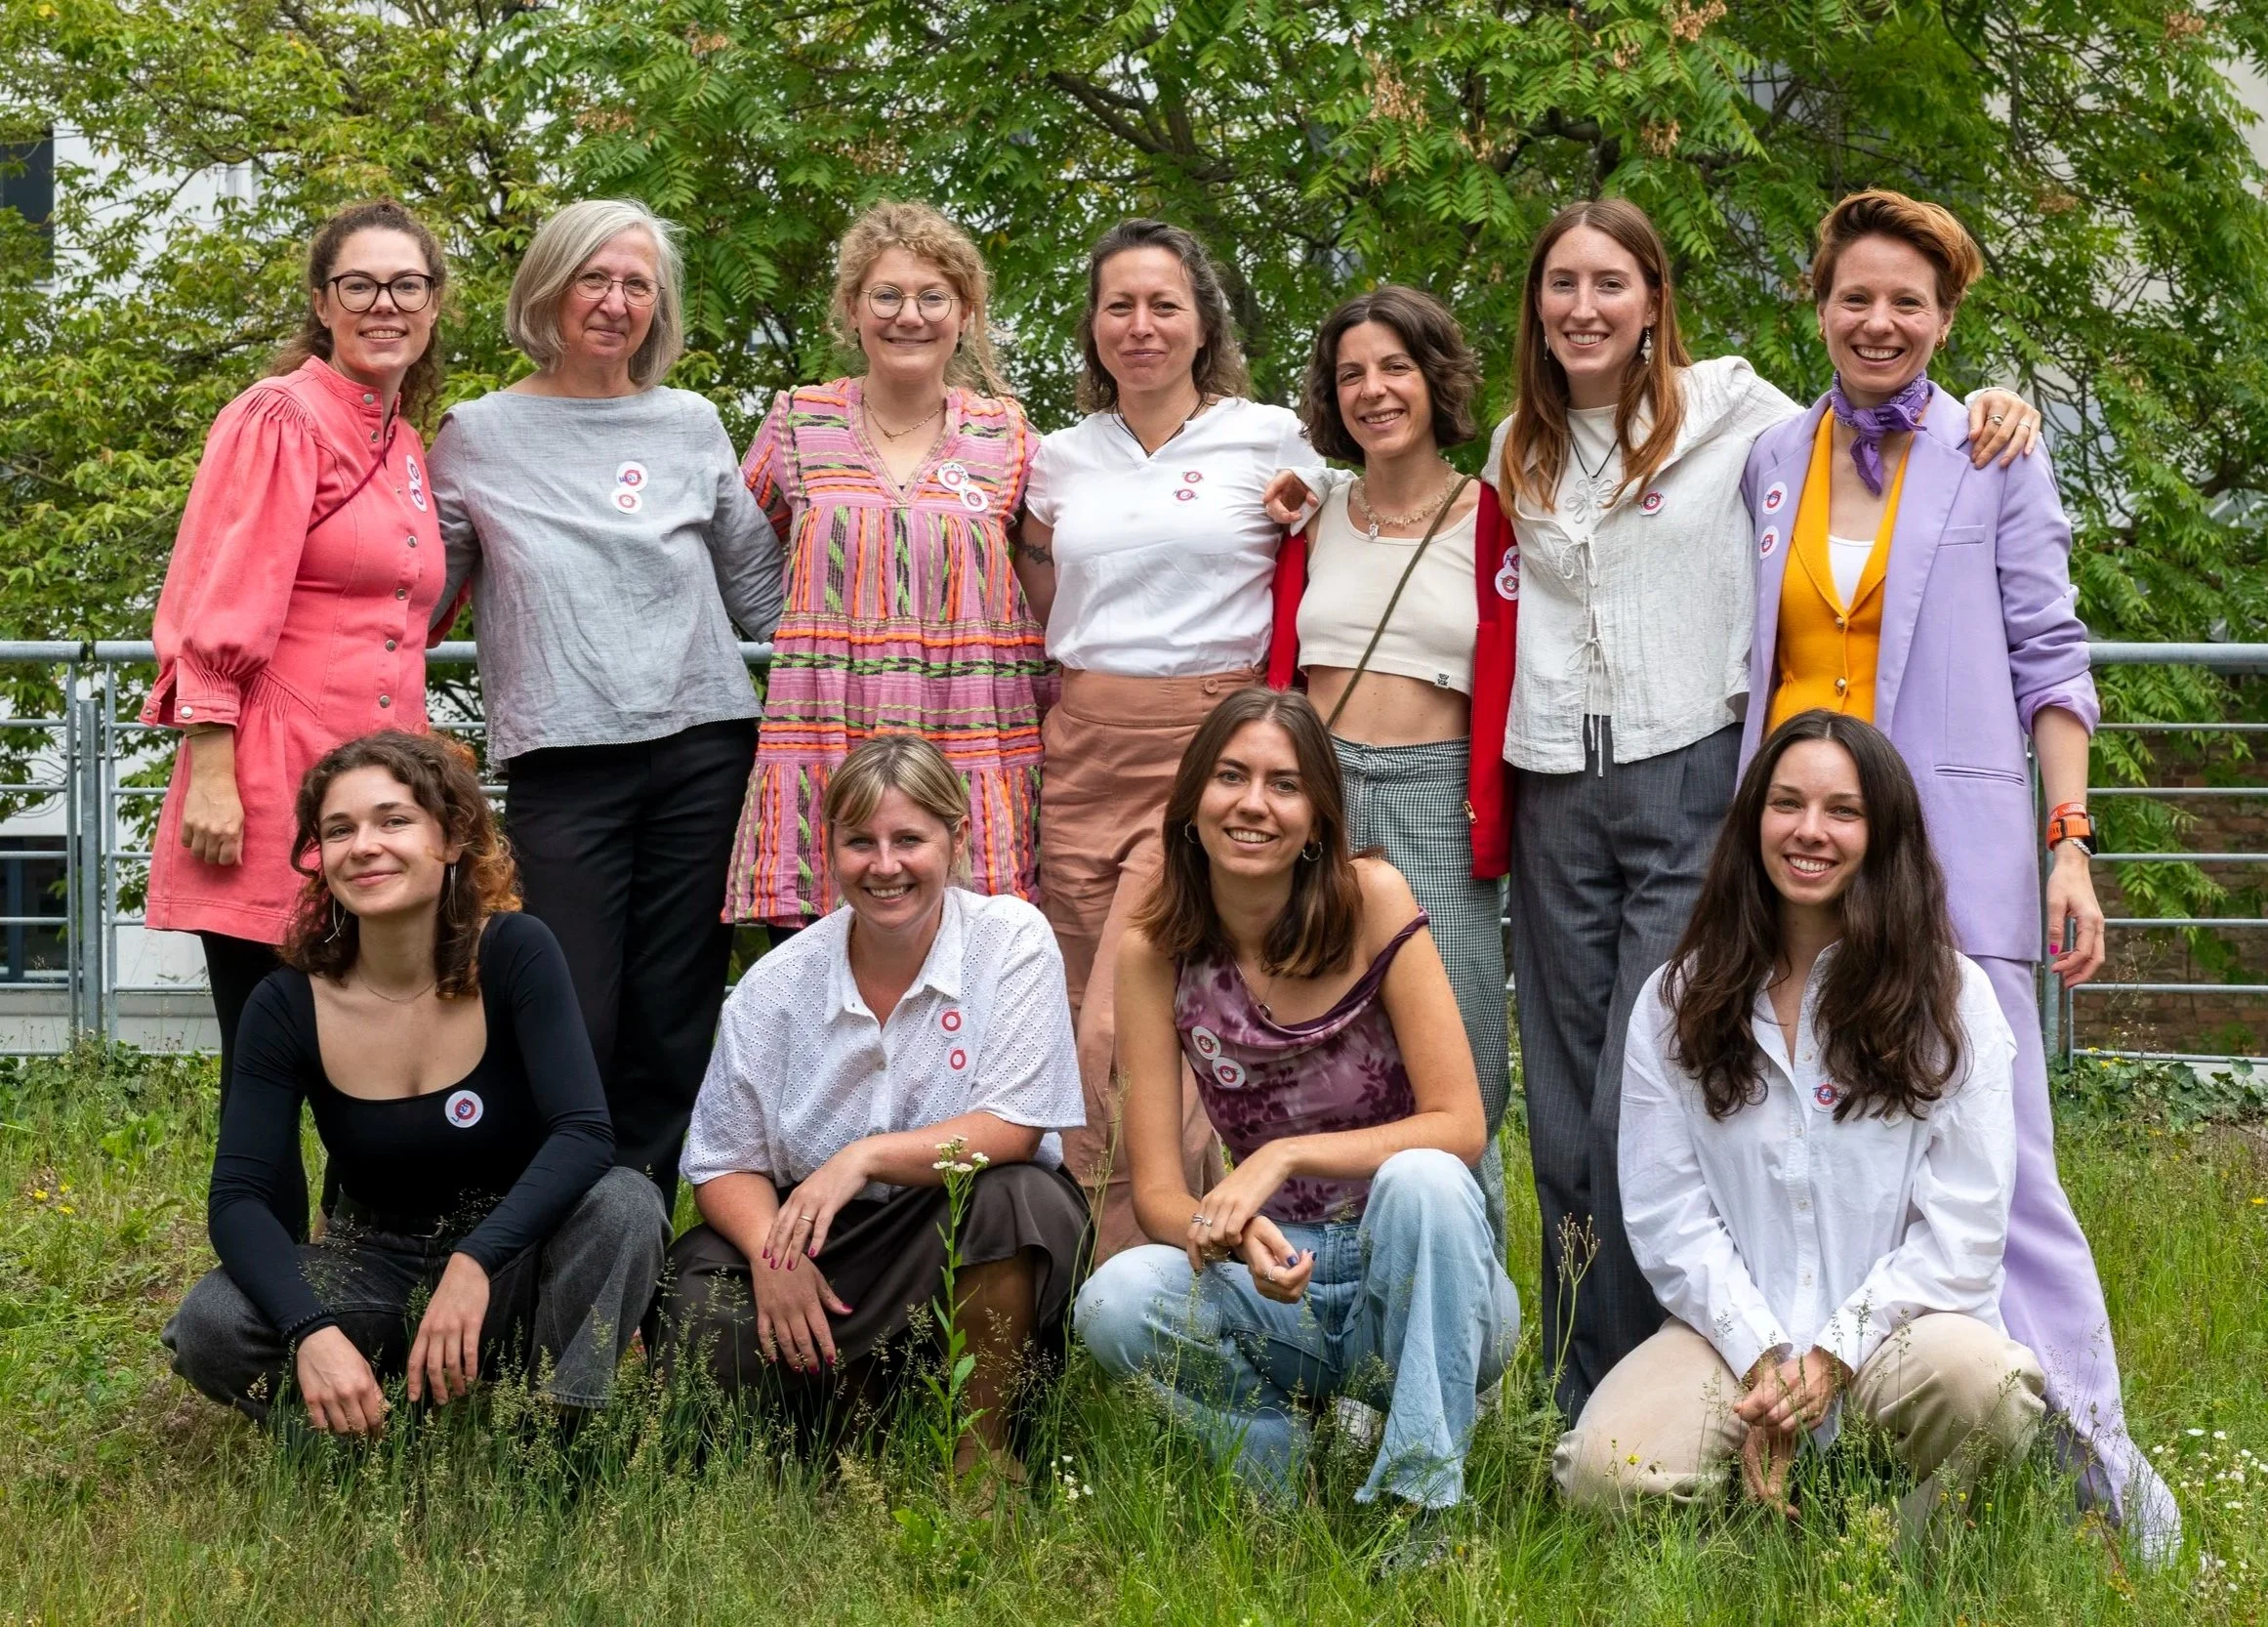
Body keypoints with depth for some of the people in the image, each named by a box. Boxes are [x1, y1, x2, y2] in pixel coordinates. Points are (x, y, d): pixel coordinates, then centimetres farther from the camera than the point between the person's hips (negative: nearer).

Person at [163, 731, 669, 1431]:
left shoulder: (515, 952, -15)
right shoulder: (288, 1005, -11)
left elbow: (584, 1135, -26)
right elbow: (237, 1200, -18)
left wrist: (473, 1264, -41)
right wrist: (313, 1333, -36)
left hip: (513, 1272, -1)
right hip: (375, 1268, 1)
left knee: (624, 1203, -32)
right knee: (208, 1328, -26)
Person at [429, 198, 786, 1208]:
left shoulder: (692, 425, 12)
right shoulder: (479, 436, 7)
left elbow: (757, 583, 19)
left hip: (703, 746, 2)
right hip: (565, 757, -2)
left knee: (674, 1022, 3)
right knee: (572, 1027, -8)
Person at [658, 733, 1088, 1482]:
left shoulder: (1012, 940, -7)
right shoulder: (777, 984, -1)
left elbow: (1015, 1130, -14)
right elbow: (727, 1163, 1)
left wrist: (866, 1156, -27)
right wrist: (773, 1250, -21)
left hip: (976, 1249, -2)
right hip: (822, 1251, 2)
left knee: (1012, 1194, -35)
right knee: (706, 1328, -26)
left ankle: (986, 1438, -14)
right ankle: (850, 1402, 7)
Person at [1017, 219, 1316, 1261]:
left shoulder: (1269, 441, 3)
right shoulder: (1061, 459, 13)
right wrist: (1012, 527, 13)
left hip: (1209, 753, -5)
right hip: (1085, 754, 5)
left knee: (1120, 1034, -16)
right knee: (1094, 1032, 2)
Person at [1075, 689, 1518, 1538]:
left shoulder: (1372, 902, -12)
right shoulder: (1156, 951, -5)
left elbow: (1459, 1127, -15)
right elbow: (1157, 1191, -8)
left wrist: (1284, 1157, -26)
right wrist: (1232, 1236, -30)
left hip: (1419, 1282, -2)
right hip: (1274, 1278, 2)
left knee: (1420, 1178, -35)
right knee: (1114, 1302, -27)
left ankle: (1422, 1501, -24)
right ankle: (1284, 1457, 0)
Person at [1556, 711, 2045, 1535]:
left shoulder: (1950, 996, 3)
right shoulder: (1677, 1000, 8)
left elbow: (1961, 1231, -3)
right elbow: (1664, 1212, 1)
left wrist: (1829, 1358, -13)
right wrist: (1762, 1361, -12)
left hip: (1897, 1321, -1)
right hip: (1732, 1331, 1)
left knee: (1981, 1382, -37)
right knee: (1609, 1472, -28)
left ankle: (1923, 1553, -2)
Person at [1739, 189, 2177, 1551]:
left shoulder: (1995, 461, 6)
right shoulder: (1772, 463, 14)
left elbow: (2047, 659, 4)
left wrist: (2070, 845, -4)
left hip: (1949, 847, -3)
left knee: (1992, 1150, -8)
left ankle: (2091, 1442, -3)